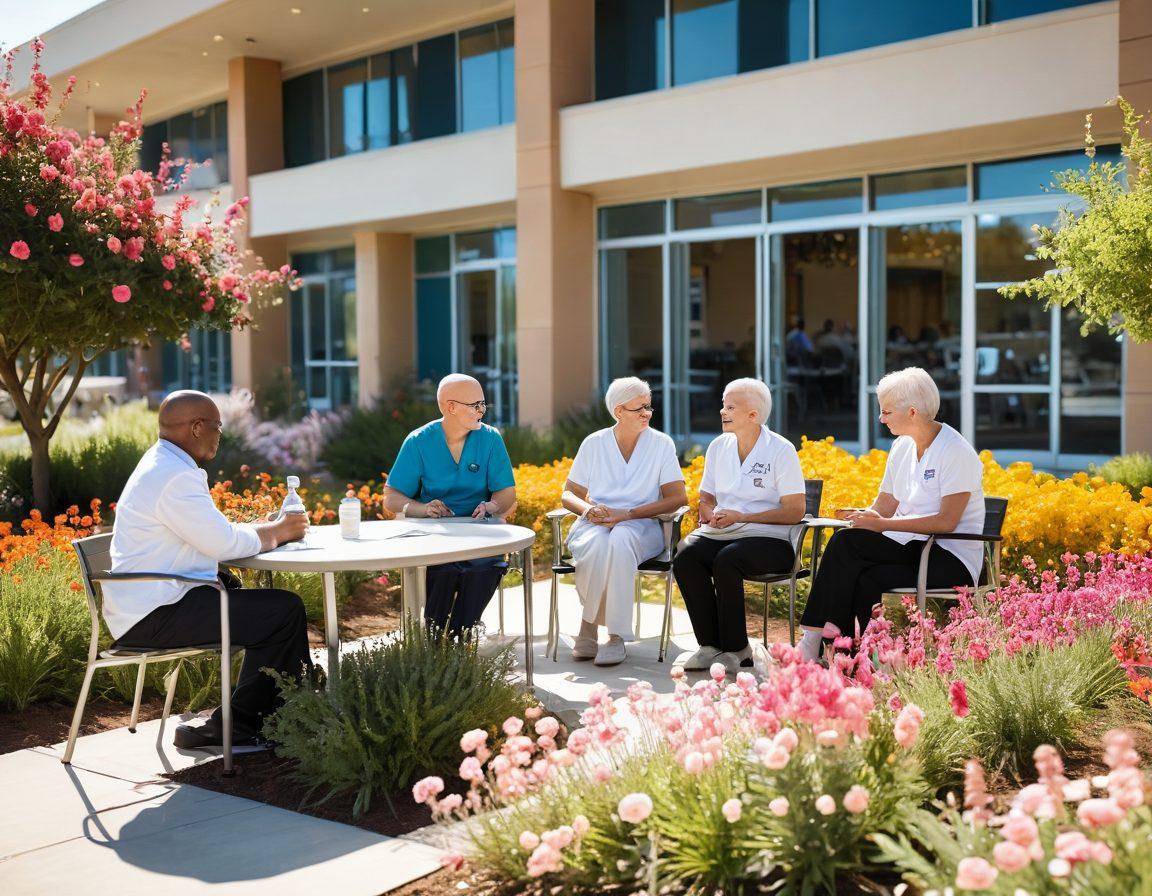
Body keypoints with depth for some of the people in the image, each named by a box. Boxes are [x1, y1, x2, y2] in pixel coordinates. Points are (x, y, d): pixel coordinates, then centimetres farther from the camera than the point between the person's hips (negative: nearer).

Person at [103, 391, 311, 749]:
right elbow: (224, 543, -21)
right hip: (153, 617, -11)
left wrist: (270, 528, 6)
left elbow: (213, 533, 19)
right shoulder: (175, 477, -18)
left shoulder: (162, 466, 16)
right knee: (285, 610, -14)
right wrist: (275, 533, -4)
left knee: (270, 606, 15)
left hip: (148, 605, 11)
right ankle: (234, 727, -2)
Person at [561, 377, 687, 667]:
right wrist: (588, 508, -14)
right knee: (596, 544, -37)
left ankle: (616, 636, -31)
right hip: (594, 523, 1)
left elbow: (677, 497, -4)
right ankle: (588, 629, -24)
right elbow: (568, 494, 12)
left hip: (641, 526, -1)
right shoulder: (593, 443, 9)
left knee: (619, 540, -38)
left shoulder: (661, 444, 4)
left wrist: (626, 514, -16)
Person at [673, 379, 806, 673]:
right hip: (720, 534, 5)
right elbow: (705, 500, 21)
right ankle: (710, 646, -19)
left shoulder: (781, 450, -3)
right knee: (685, 556, -27)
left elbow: (795, 511, -8)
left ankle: (736, 650, -19)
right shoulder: (718, 447, 14)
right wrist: (711, 515, -5)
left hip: (768, 539, -5)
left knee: (726, 560, -35)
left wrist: (741, 517, -15)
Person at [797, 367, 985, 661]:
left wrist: (884, 525, -22)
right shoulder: (902, 447, 12)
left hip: (951, 560, -7)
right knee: (864, 578, -27)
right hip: (909, 549, 7)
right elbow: (885, 505, 13)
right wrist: (864, 516, -9)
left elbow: (947, 521, -20)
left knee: (846, 543, -27)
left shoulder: (956, 453, -12)